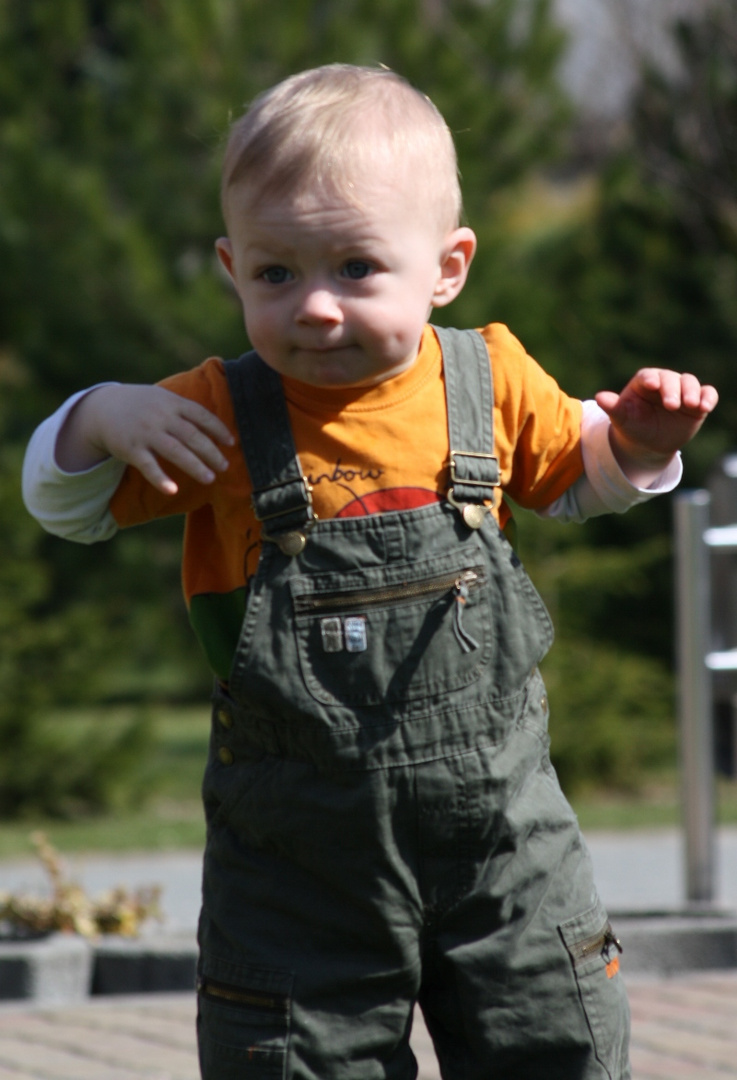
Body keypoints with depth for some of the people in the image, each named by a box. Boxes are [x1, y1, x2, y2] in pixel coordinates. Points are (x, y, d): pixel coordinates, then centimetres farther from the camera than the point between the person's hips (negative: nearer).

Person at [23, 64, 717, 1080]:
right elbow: (63, 504, 2)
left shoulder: (489, 380, -2)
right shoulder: (215, 418, -7)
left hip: (500, 832, 1)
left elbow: (573, 470, 19)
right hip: (298, 856, -1)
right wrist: (102, 420, -19)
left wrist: (637, 444, -3)